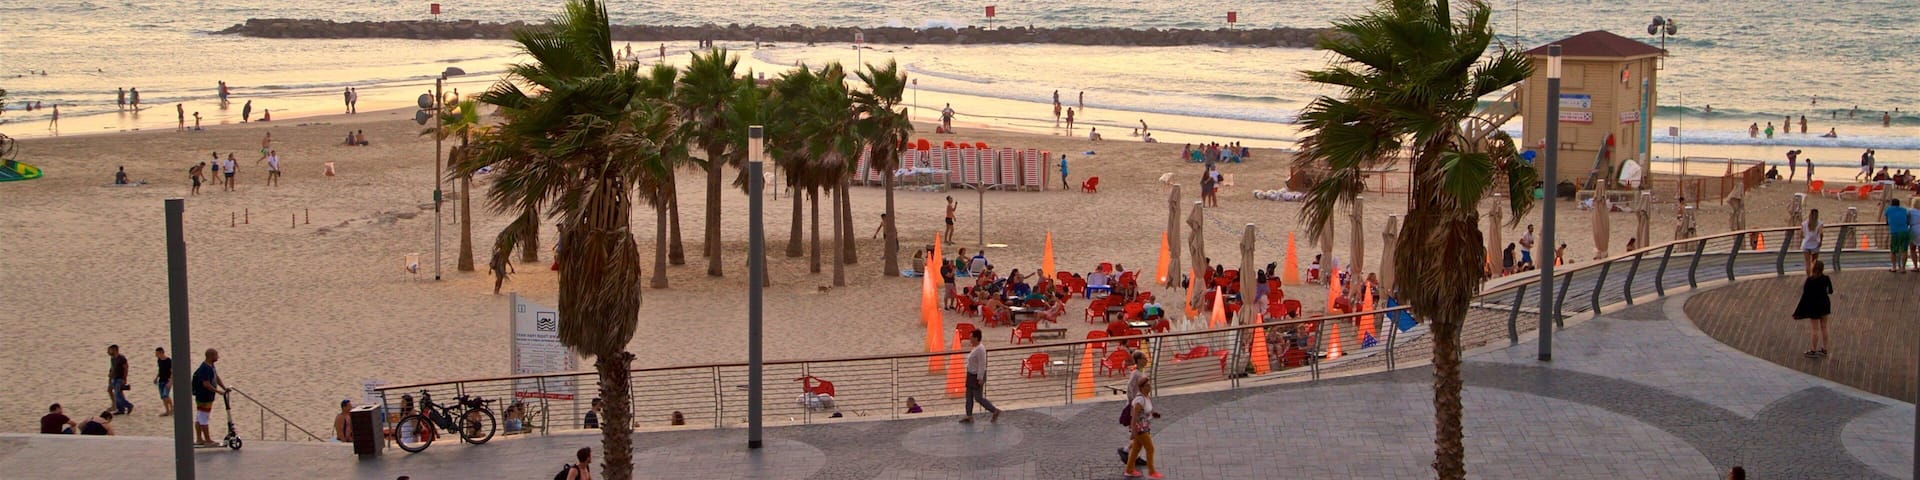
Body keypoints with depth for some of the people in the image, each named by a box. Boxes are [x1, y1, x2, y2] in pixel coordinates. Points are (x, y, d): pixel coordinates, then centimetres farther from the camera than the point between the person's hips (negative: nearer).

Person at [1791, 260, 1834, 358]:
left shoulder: (1810, 281, -23)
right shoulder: (1826, 278, -7)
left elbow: (1805, 295, -20)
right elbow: (1830, 291, 6)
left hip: (1814, 306, -6)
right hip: (1825, 304, 6)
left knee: (1814, 329, 6)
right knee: (1823, 327, 16)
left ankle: (1813, 351, 16)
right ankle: (1824, 349, 26)